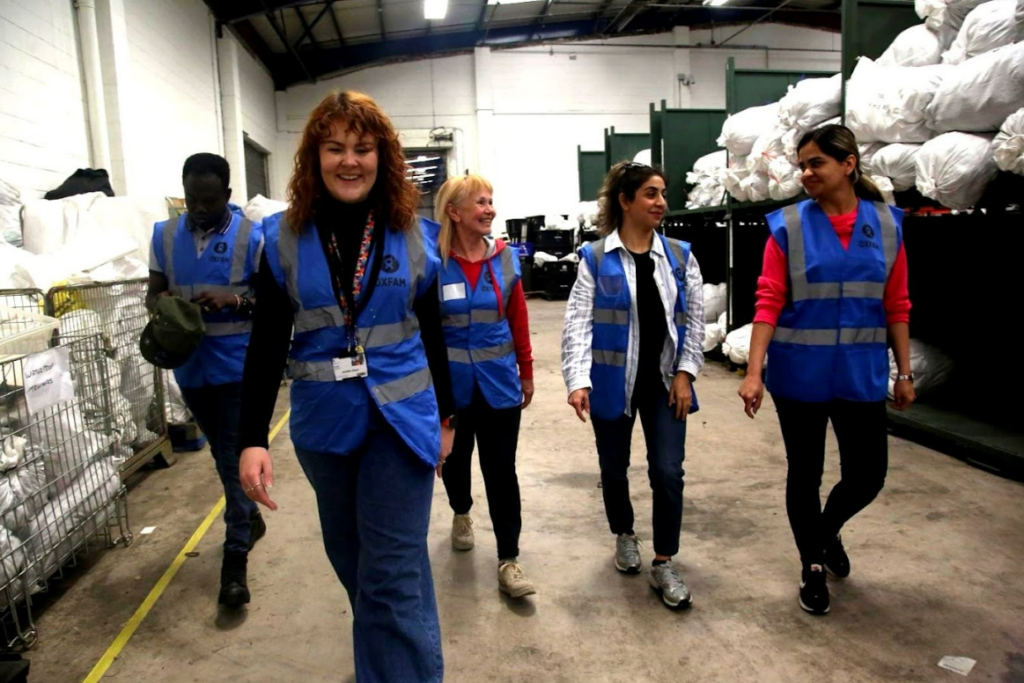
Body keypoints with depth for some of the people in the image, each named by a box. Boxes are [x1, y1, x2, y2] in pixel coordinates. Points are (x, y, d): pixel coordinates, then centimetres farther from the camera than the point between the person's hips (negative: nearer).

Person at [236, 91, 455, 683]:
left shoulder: (414, 235, -4)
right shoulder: (284, 238, -4)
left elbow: (431, 333, 4)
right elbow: (267, 344, -3)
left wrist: (446, 416, 9)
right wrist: (254, 438, -10)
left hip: (401, 416, -2)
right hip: (323, 421, 3)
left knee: (393, 571, -2)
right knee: (349, 552, 21)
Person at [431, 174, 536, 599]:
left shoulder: (504, 257, -3)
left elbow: (518, 319, 4)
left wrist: (526, 371, 8)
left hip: (499, 382, 1)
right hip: (450, 383, -1)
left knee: (501, 471, 3)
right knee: (455, 459, 20)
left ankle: (508, 560, 13)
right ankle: (461, 513, 50)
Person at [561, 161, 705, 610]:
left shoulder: (680, 256, 2)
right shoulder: (596, 259, -6)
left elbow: (694, 319, 4)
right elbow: (578, 323, -11)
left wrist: (685, 373, -4)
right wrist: (577, 380, -21)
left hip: (664, 382, 2)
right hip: (613, 382, -1)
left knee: (668, 472, 0)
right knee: (614, 468, 14)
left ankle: (664, 565, 17)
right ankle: (625, 537, 41)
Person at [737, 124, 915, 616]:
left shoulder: (887, 224, 2)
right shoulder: (787, 226, -6)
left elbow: (896, 306, 5)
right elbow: (768, 303, -10)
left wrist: (905, 372, 7)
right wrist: (754, 373, -17)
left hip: (861, 374, 3)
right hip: (799, 374, -2)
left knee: (868, 474, 9)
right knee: (805, 473, 10)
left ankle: (828, 530, 42)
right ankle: (812, 565, 32)